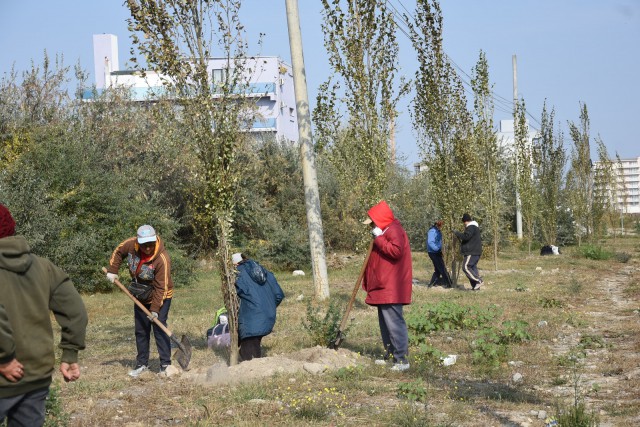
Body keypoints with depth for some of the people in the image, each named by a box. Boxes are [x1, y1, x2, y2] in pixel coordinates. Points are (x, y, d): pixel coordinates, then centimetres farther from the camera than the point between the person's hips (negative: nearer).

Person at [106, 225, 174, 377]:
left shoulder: (162, 259, -32)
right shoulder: (131, 244, -18)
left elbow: (161, 288, -28)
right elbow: (118, 252, 7)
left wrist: (155, 309, -29)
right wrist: (112, 270, -1)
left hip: (160, 297, -6)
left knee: (159, 329, -12)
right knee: (140, 330, 12)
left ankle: (166, 364, -6)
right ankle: (142, 363, 24)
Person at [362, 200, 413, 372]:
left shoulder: (394, 231, -13)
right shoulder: (383, 232, 20)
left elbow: (396, 251, -30)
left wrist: (379, 238, -22)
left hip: (391, 289, -11)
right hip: (382, 287, 11)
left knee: (394, 322, -13)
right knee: (385, 322, 14)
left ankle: (402, 360, -12)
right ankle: (390, 355, 22)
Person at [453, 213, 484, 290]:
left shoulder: (471, 227, -13)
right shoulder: (475, 227, 22)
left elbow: (466, 236, -26)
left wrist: (457, 233, -14)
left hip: (471, 252, -11)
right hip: (475, 252, 11)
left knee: (466, 267, -13)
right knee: (473, 268, 10)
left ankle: (479, 281, -16)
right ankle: (475, 286, 8)